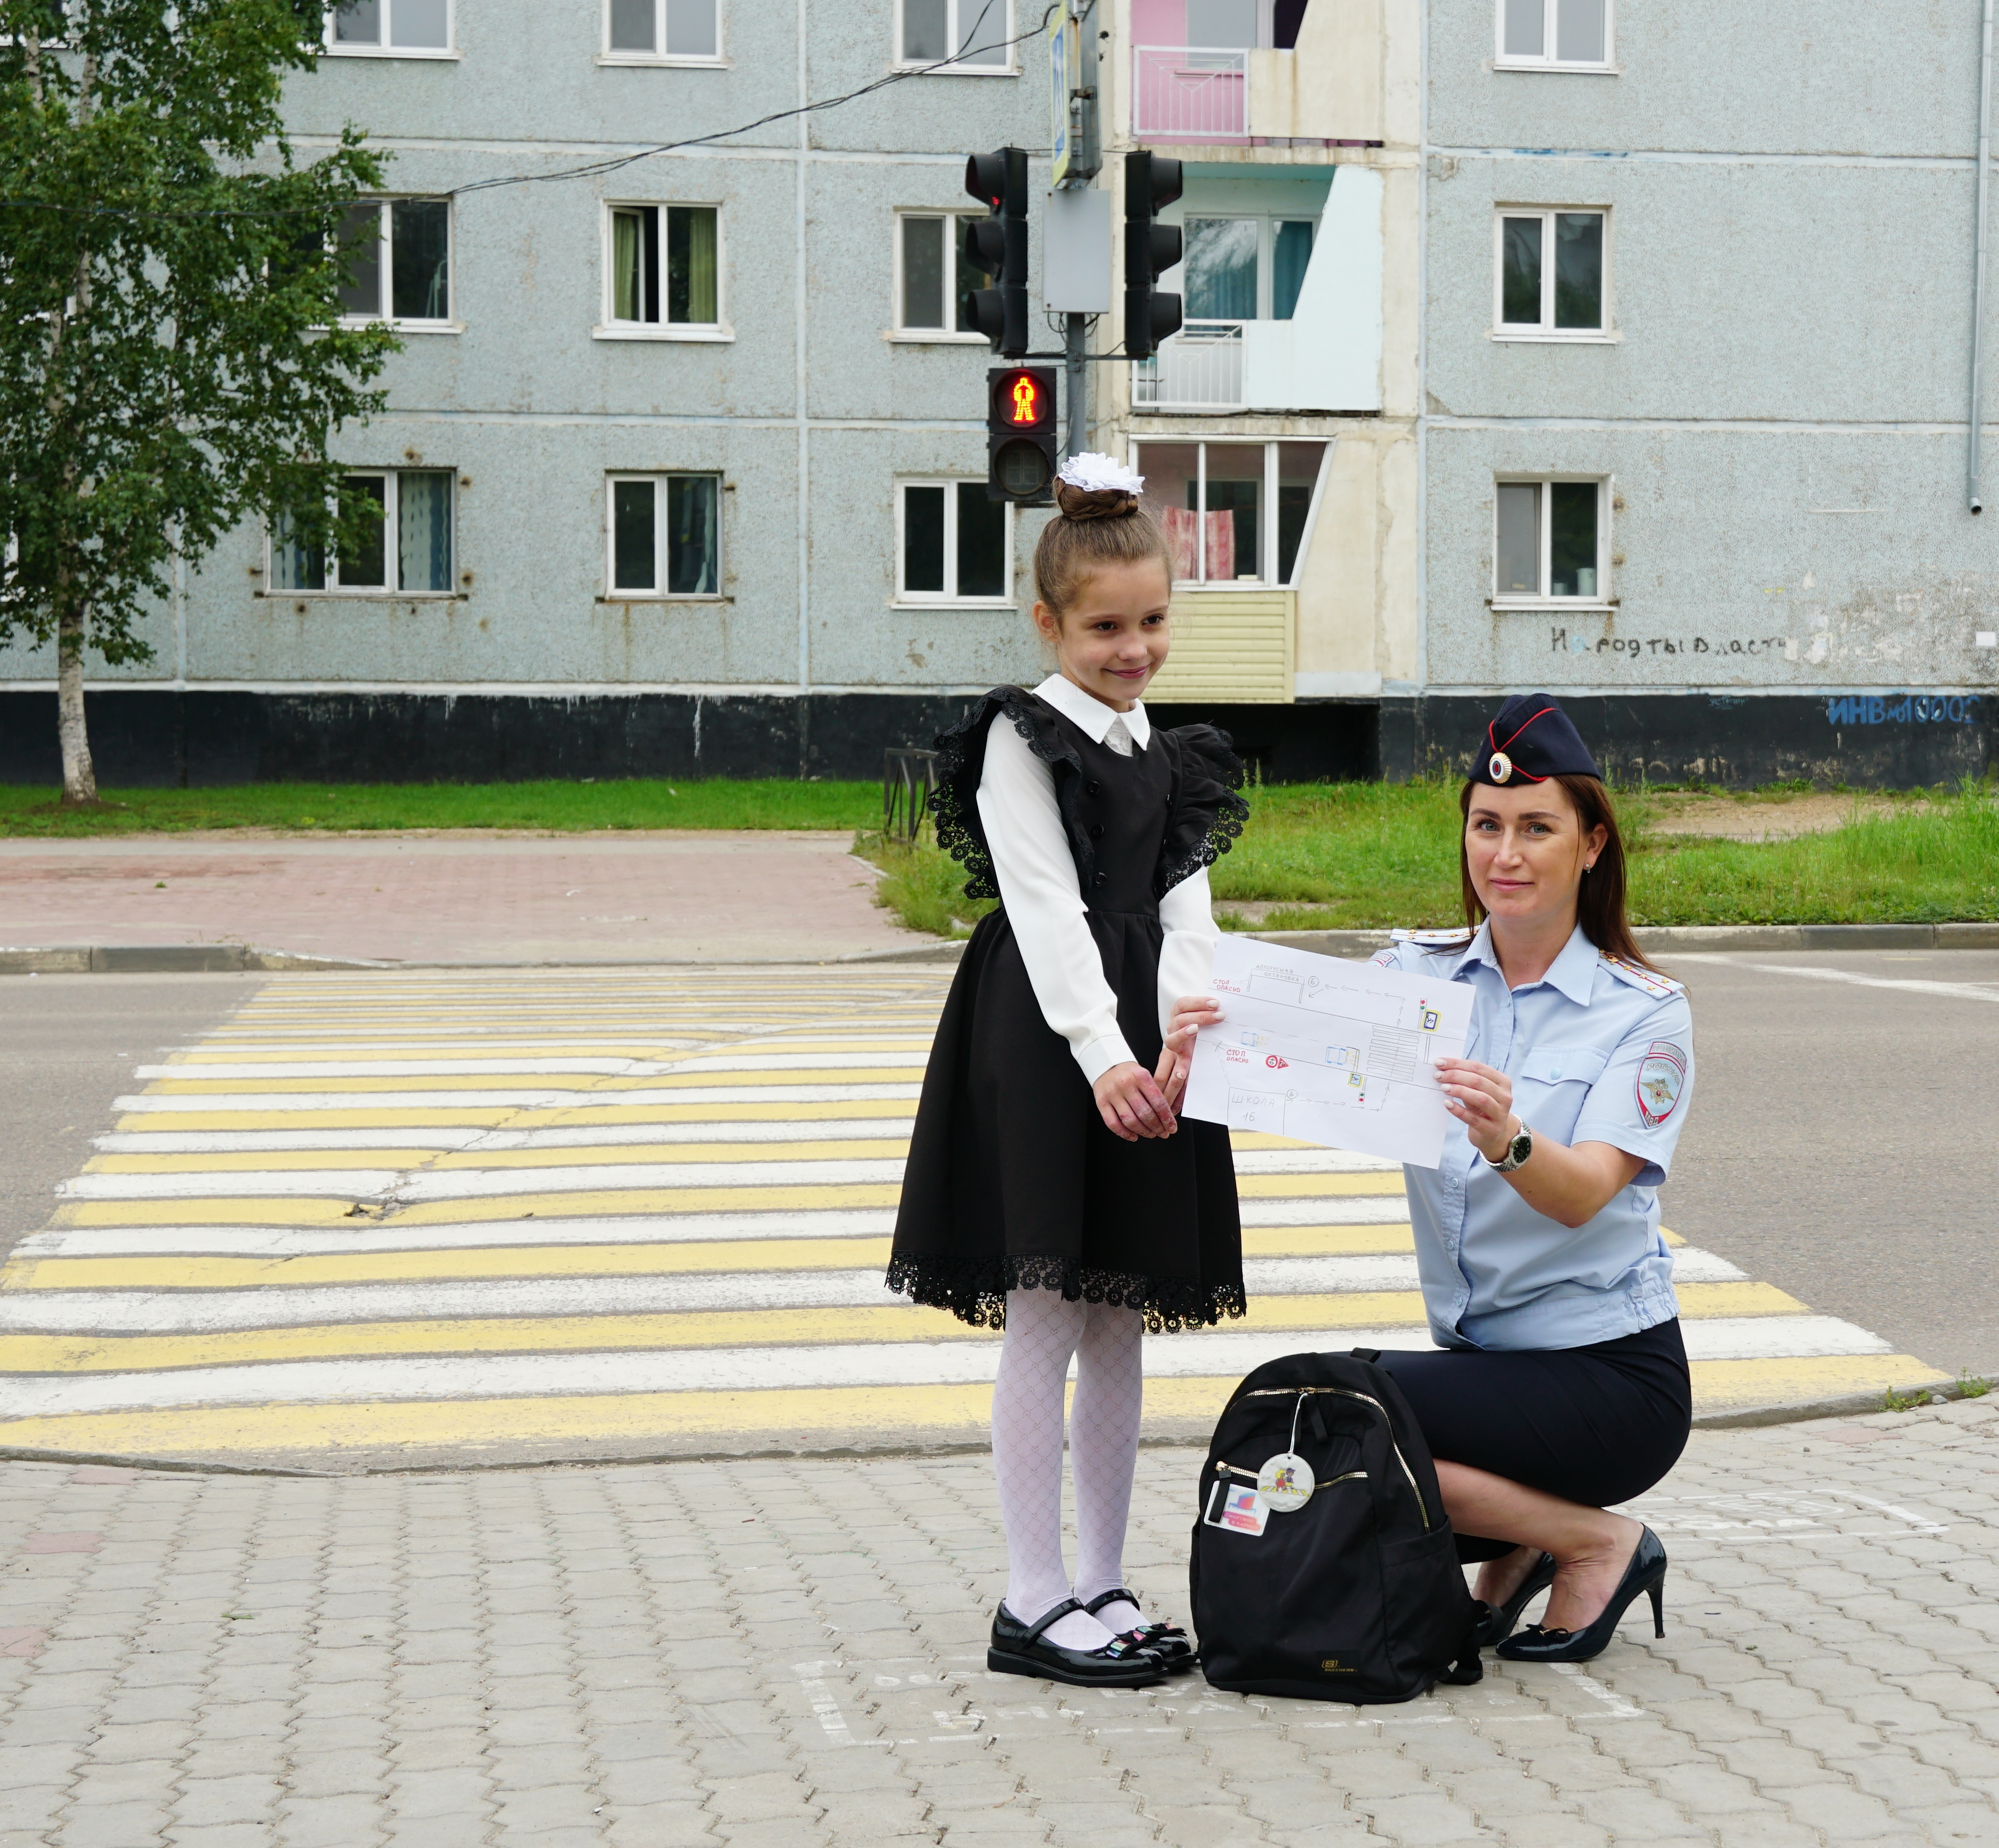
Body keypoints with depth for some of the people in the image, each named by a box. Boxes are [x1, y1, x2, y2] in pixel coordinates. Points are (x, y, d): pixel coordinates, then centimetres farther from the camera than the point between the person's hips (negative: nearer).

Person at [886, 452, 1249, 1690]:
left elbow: (1185, 908, 6)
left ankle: (1105, 1587, 19)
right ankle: (1036, 1603, 1)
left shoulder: (1165, 756, 16)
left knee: (1121, 1330, 10)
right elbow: (1047, 910, -14)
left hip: (1147, 1049, 7)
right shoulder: (1023, 740, -5)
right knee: (1046, 1321, -4)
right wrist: (1102, 1056, -25)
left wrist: (1182, 1035, -12)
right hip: (1044, 1045, -7)